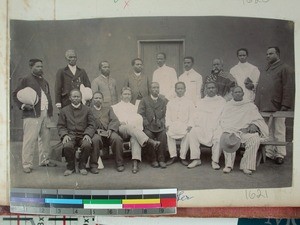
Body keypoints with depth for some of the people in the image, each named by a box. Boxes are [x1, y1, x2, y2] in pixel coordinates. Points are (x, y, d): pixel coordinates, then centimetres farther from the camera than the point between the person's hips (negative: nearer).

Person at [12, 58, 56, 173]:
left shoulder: (44, 81, 20)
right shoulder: (26, 80, 0)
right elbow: (15, 94, -1)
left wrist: (50, 111, 14)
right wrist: (23, 105, -13)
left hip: (45, 113, 7)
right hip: (32, 114, -7)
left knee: (45, 138, 11)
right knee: (30, 139, -6)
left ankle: (44, 160, 23)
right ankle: (27, 164, 1)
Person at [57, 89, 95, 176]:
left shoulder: (87, 110, 14)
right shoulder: (64, 110, 15)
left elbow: (91, 125, 8)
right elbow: (60, 126, 10)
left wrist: (87, 134, -11)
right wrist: (64, 135, -9)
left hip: (83, 135, 0)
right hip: (70, 135, 0)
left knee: (87, 145, -34)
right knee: (67, 146, -33)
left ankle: (82, 166, -6)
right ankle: (70, 166, -5)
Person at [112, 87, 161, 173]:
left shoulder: (134, 107, 34)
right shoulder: (115, 107, 27)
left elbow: (139, 119, 20)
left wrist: (139, 127, -3)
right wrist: (120, 122, -8)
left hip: (134, 129, 2)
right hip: (121, 129, -1)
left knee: (135, 138, -36)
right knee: (130, 127, -38)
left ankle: (135, 162, -49)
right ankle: (148, 141, -53)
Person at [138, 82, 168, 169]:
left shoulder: (163, 101, 17)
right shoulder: (144, 100, 10)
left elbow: (165, 115, 11)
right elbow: (140, 114, 1)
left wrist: (161, 123, -8)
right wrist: (147, 124, -11)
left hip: (159, 126, 1)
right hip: (148, 126, -1)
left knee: (163, 134, -30)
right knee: (148, 135, -32)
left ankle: (161, 159, -21)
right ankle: (153, 160, -20)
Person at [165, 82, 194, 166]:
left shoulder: (189, 102, 14)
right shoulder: (170, 102, 19)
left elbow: (191, 116, 5)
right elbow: (168, 115, 10)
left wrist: (189, 125, -12)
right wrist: (168, 125, -7)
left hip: (184, 125, -1)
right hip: (173, 124, 1)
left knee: (187, 134, -33)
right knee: (169, 133, -31)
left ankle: (183, 157, -21)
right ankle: (173, 156, -19)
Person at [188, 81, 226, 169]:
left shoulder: (222, 101, 15)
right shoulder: (200, 102, 22)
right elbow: (195, 116, 13)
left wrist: (217, 127, -12)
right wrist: (198, 124, -7)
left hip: (216, 128, -2)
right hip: (202, 127, 2)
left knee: (219, 136, -33)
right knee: (193, 132, -26)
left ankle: (215, 161, -23)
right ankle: (196, 159, -21)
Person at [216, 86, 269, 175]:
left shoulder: (250, 106, 19)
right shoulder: (227, 105, 21)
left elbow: (259, 119, 13)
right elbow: (222, 120, 13)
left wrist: (254, 125, -10)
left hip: (246, 130, 0)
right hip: (230, 130, 0)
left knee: (255, 139, -32)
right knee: (224, 137, -34)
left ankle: (246, 166, -28)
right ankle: (228, 164, -31)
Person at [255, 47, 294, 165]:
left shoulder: (285, 69, -3)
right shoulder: (266, 70, 21)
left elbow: (289, 89, -10)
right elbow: (260, 88, 23)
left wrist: (285, 106, -16)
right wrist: (257, 104, 16)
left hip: (277, 108, -7)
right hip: (264, 108, 7)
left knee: (278, 132, 1)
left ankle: (280, 155, 11)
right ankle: (269, 153, 18)